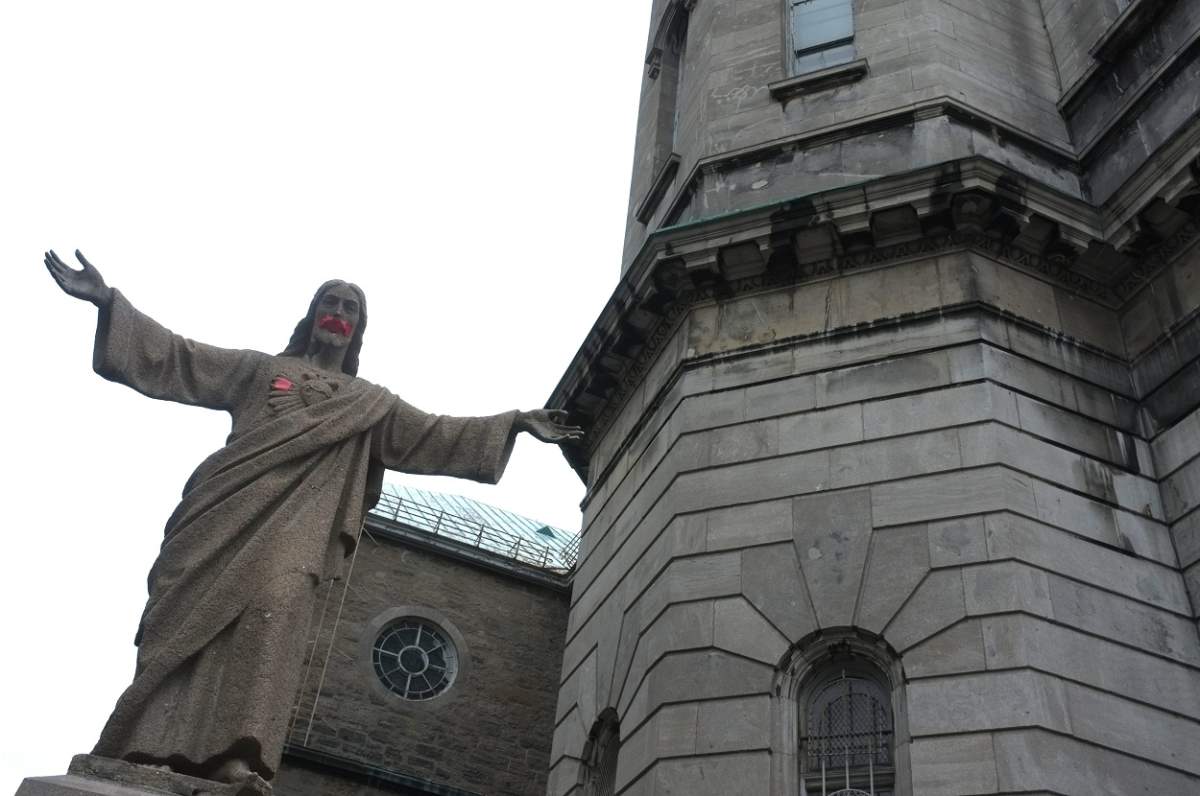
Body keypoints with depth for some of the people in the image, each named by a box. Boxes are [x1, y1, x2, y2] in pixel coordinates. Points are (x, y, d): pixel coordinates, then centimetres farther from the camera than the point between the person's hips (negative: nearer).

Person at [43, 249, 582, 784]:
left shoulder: (371, 403, 29)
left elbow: (434, 437, 21)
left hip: (300, 520, -1)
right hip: (229, 508, 2)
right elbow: (177, 361, 22)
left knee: (274, 607, -28)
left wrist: (515, 423, 13)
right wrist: (108, 301, 13)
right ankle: (155, 752, -18)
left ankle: (236, 758, -40)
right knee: (190, 615, -15)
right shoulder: (259, 368, 28)